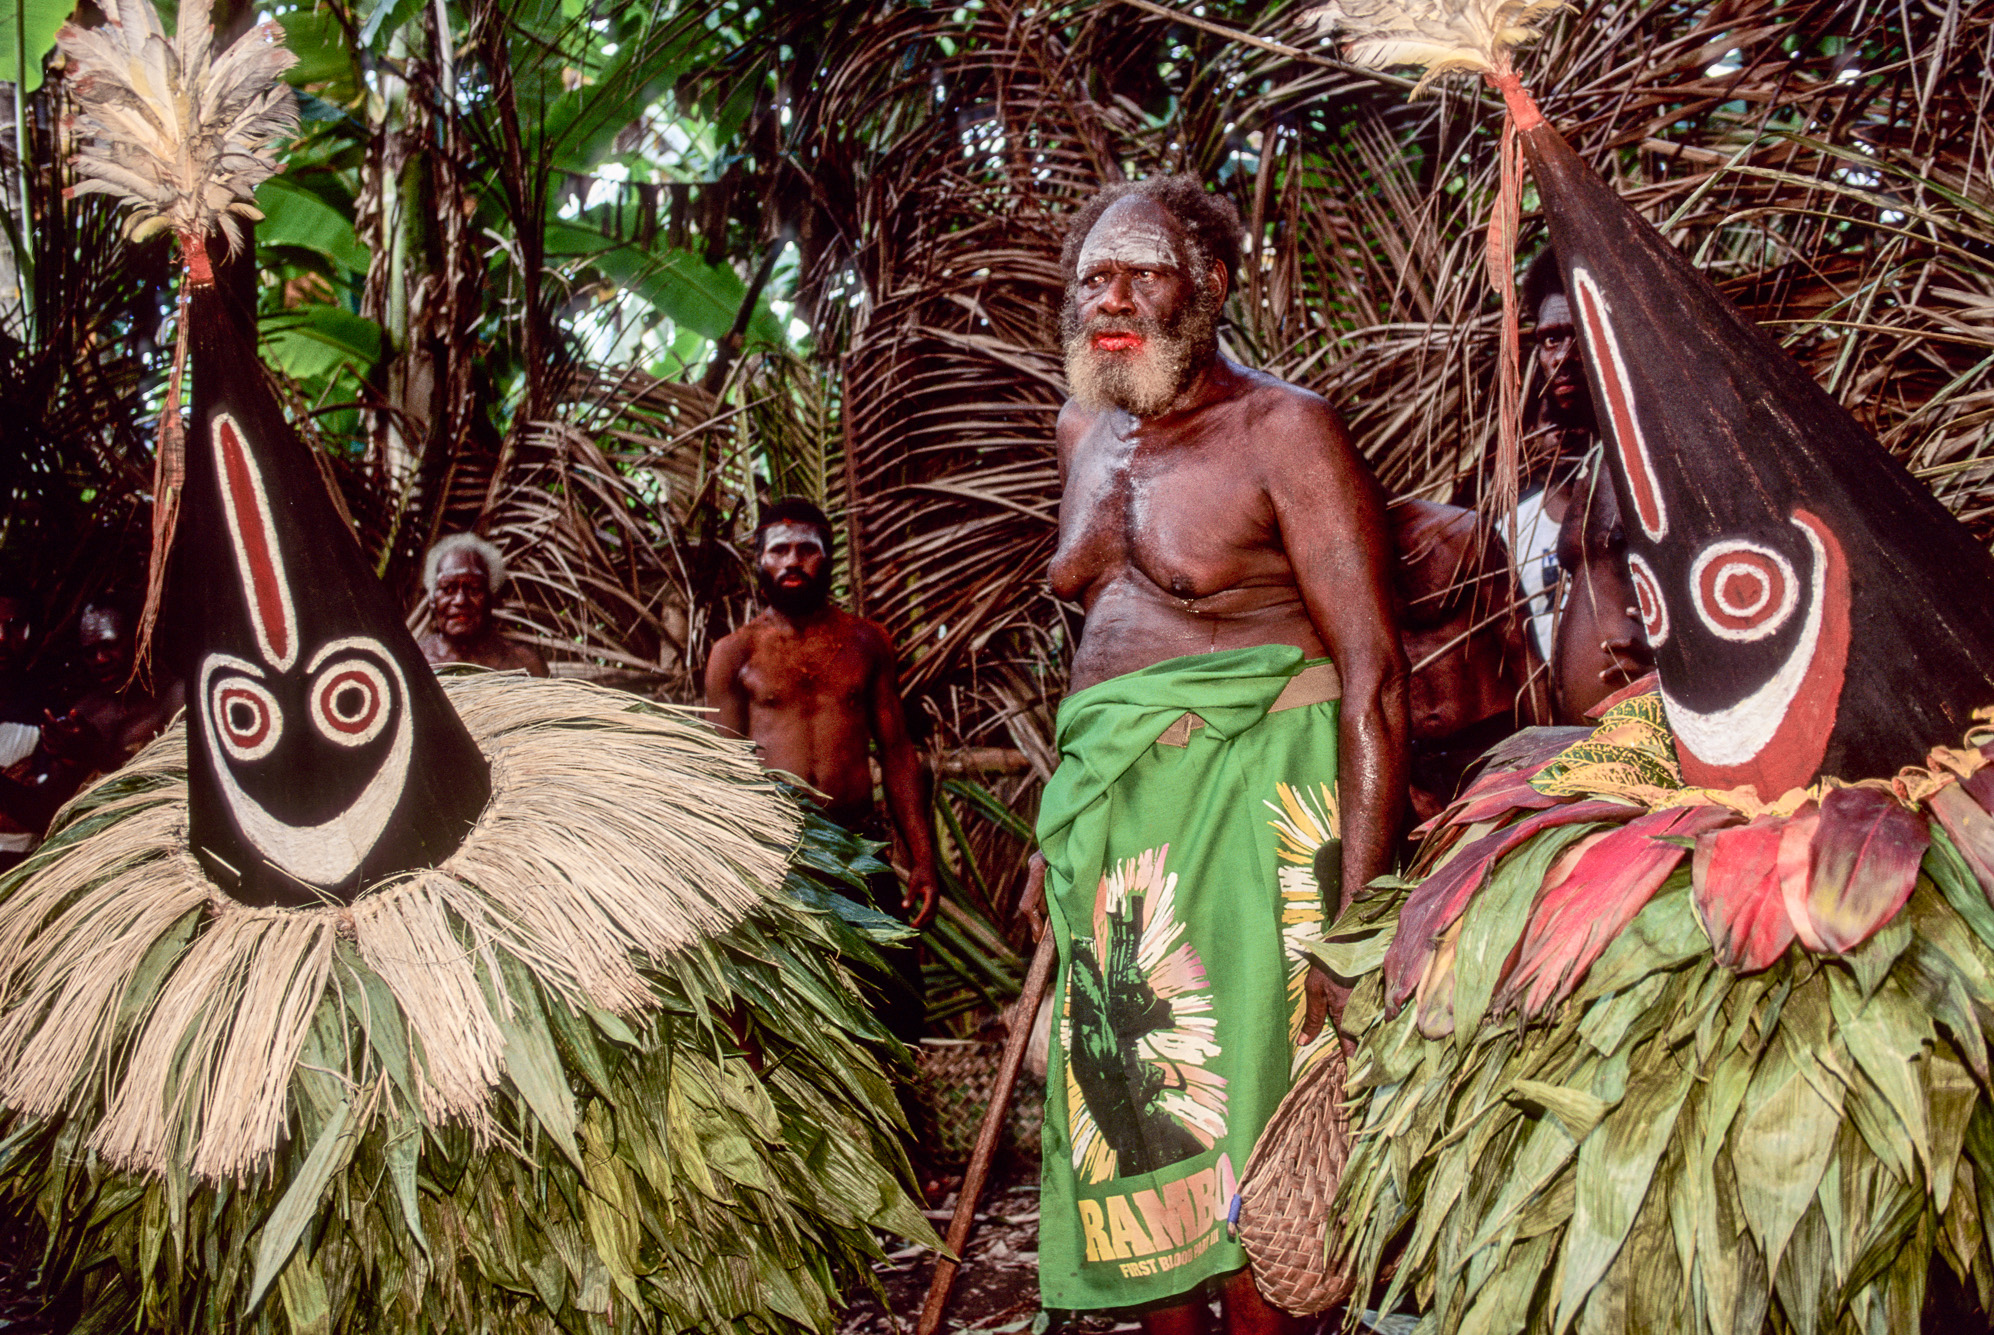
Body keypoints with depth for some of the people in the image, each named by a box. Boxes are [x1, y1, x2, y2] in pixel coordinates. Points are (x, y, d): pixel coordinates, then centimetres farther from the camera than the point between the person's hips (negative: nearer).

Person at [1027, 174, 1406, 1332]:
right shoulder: (1086, 432, 14)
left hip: (1244, 805, -6)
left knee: (1244, 1132, -3)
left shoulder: (1285, 430, -7)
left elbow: (1375, 670, -13)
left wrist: (1359, 916, -19)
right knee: (1129, 1125, 10)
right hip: (1110, 806, 7)